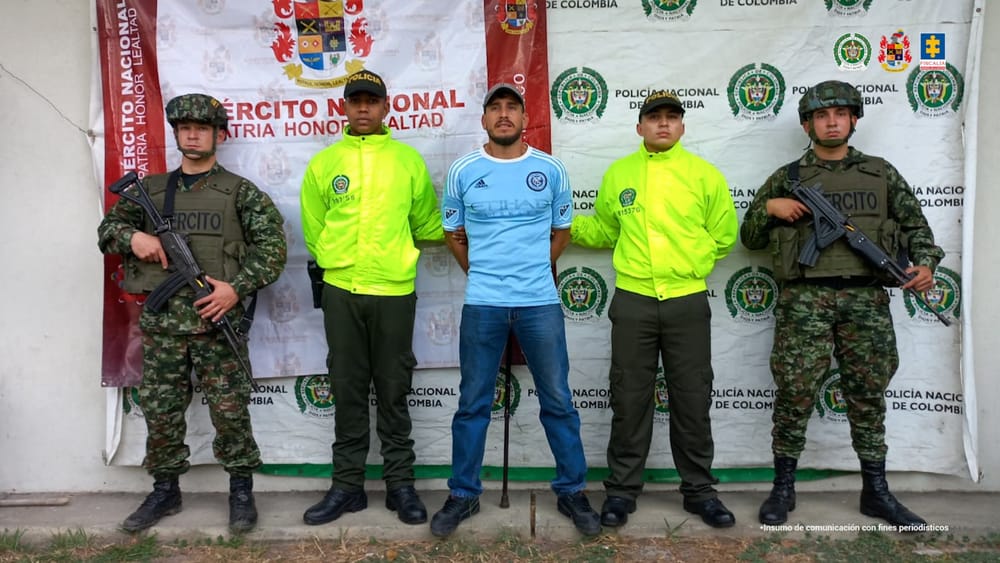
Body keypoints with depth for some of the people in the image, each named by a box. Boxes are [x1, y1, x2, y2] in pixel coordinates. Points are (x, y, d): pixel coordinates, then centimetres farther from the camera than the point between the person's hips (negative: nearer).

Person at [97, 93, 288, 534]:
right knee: (160, 411, 10)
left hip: (217, 320, -4)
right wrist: (133, 237, -6)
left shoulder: (240, 192, 1)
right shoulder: (150, 190, 13)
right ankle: (165, 491, 26)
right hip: (161, 321, 4)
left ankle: (241, 490, 15)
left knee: (230, 411, 0)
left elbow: (272, 245, -4)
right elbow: (107, 228, 18)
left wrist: (238, 287, -15)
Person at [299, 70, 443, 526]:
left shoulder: (408, 159, 4)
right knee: (348, 389, 9)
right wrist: (339, 260, 12)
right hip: (340, 290, 2)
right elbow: (314, 230, 12)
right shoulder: (324, 162, 7)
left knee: (393, 390, 6)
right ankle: (347, 484, 20)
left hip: (395, 290, -1)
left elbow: (425, 224, 11)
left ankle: (400, 483, 18)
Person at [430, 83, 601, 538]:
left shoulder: (551, 170, 3)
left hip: (541, 303, 0)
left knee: (557, 401, 8)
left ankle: (571, 491, 24)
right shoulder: (463, 171, 2)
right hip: (482, 305, 0)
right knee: (473, 403, 8)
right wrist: (482, 276, 12)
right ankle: (463, 494, 23)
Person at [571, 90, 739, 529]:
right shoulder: (618, 174, 8)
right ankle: (622, 489, 19)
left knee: (693, 399, 7)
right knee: (630, 399, 7)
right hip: (632, 301, 1)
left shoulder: (705, 174, 4)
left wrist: (690, 264, 3)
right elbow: (603, 230, 18)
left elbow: (723, 234, 9)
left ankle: (699, 489, 23)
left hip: (688, 301, 0)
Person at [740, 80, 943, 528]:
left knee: (868, 395, 8)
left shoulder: (881, 173, 13)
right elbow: (750, 239, 11)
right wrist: (768, 208, -7)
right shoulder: (787, 178, 9)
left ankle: (876, 492, 21)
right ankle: (783, 487, 10)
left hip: (866, 298, 2)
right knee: (795, 393, -3)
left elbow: (915, 226, 15)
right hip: (804, 299, -2)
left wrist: (925, 263, -3)